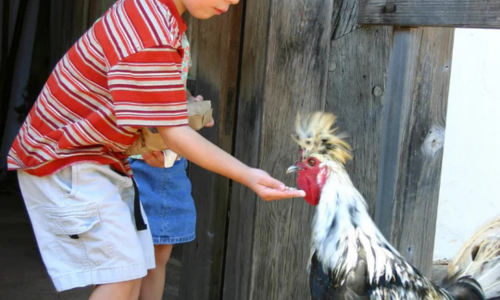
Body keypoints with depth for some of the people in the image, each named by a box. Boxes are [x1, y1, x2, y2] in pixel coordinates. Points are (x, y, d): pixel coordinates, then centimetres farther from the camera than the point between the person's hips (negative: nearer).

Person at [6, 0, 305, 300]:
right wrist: (247, 176, -27)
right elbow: (173, 134, -26)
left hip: (102, 157, 10)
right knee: (121, 275, -14)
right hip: (65, 160, -10)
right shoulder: (149, 35, -30)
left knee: (132, 273, 7)